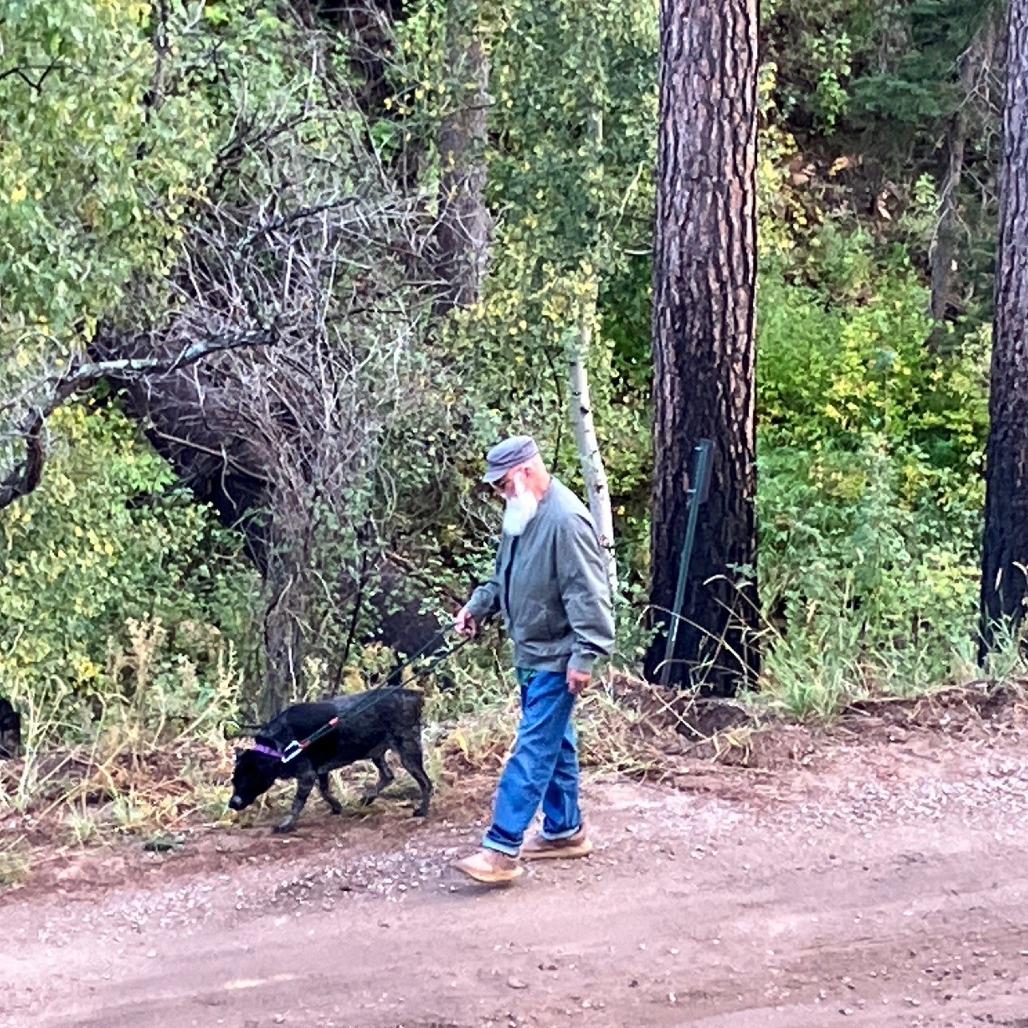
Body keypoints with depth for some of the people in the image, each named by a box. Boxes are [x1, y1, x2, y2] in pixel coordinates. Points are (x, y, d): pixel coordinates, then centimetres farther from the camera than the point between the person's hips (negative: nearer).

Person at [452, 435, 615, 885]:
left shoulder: (566, 520, -22)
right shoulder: (522, 517, 10)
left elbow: (588, 594, -25)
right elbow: (505, 578, 23)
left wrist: (585, 655, -26)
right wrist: (477, 606, 8)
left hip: (556, 659, -10)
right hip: (532, 654, 10)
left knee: (534, 749, -9)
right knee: (555, 745, 18)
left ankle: (502, 848, -11)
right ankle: (565, 830, 29)